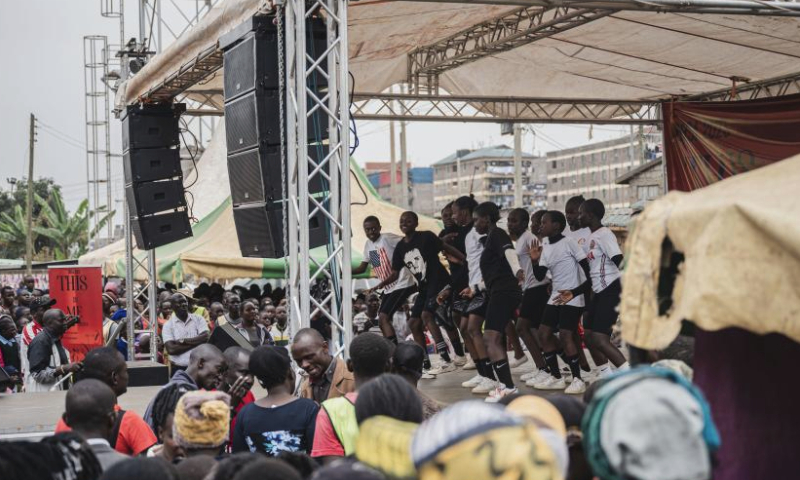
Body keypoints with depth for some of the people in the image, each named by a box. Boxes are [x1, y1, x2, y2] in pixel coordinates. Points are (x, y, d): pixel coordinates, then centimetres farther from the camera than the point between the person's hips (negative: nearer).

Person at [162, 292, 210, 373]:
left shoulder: (198, 319, 5)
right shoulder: (168, 325, 0)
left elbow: (205, 338, -8)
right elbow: (171, 349, -11)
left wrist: (183, 341, -10)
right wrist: (196, 342, -10)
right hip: (179, 368, -1)